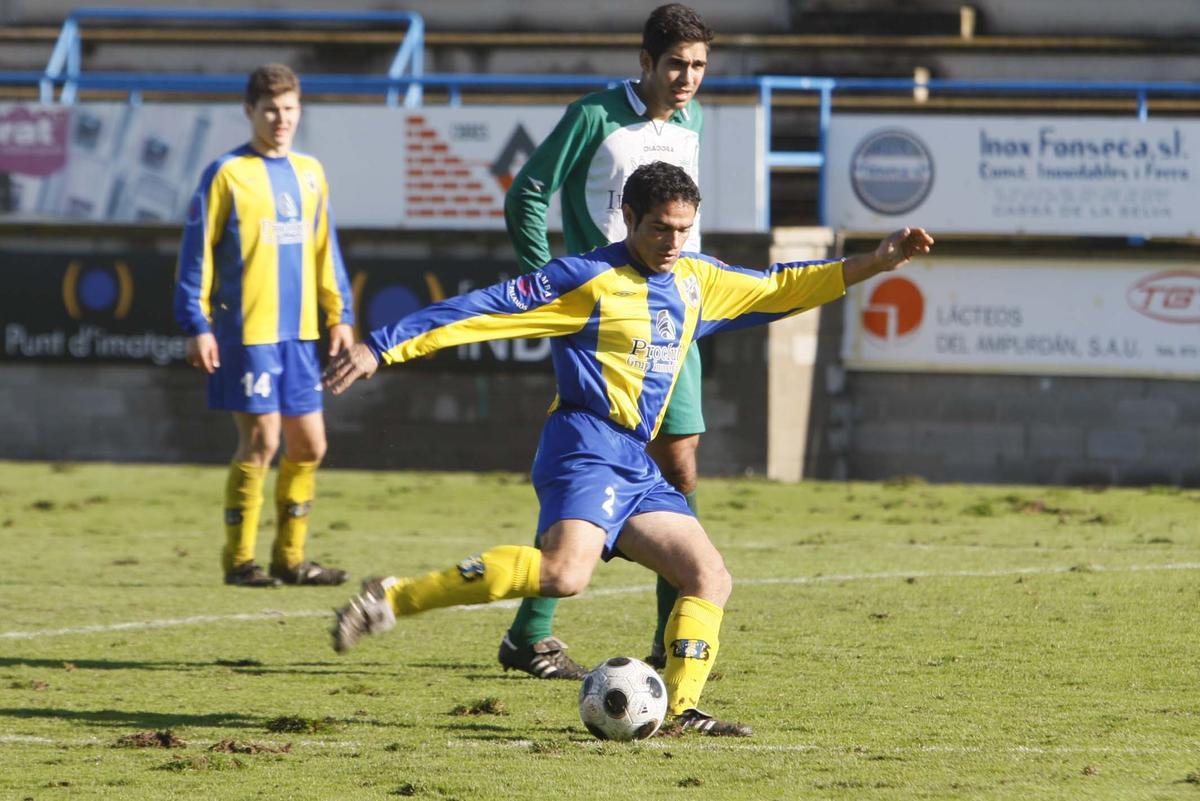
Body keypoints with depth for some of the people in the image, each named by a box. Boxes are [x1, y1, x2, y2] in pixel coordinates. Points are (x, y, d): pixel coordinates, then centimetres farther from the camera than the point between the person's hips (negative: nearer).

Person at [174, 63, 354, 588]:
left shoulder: (309, 173, 13)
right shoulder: (227, 174, -5)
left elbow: (325, 250, 19)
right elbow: (196, 254, -6)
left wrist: (340, 314, 13)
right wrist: (197, 324, -11)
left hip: (300, 332, 6)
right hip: (247, 332, -6)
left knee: (308, 446, 6)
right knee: (261, 441, -8)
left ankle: (289, 558, 16)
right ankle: (239, 559, 1)